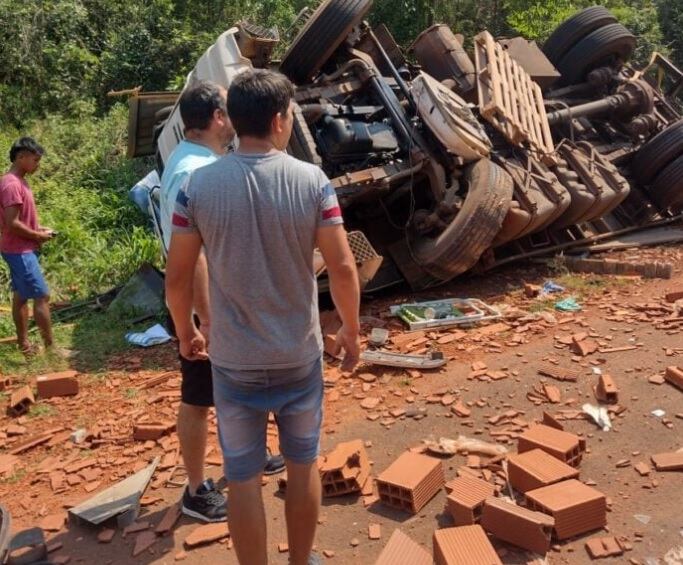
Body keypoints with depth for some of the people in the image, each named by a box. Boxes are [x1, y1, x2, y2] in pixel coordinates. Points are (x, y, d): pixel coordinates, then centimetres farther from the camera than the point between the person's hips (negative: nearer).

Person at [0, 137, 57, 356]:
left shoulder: (18, 181, 12)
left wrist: (38, 229, 8)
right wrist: (38, 236, -13)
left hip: (22, 250, 10)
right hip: (20, 251, -10)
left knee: (21, 297, 13)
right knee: (42, 296, -8)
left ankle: (24, 344, 21)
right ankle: (50, 347, -2)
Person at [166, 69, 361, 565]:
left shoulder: (199, 185, -9)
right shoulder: (312, 181, -11)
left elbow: (177, 277, -6)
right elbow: (343, 268, -12)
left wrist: (186, 332, 11)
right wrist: (351, 329, 4)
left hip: (234, 361, 0)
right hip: (299, 356, 1)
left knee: (244, 477, 14)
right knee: (303, 464, 21)